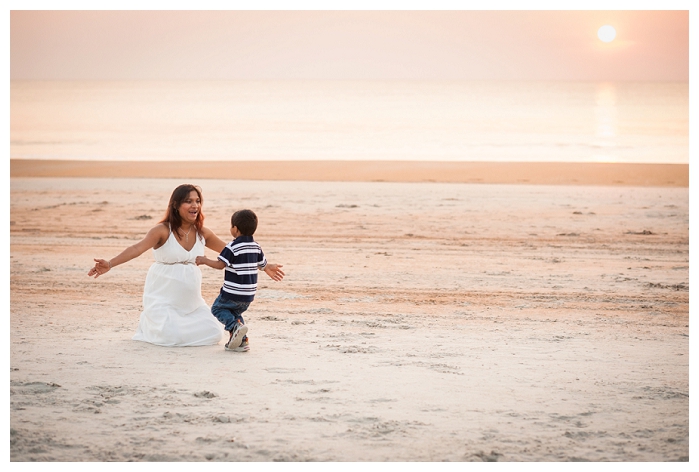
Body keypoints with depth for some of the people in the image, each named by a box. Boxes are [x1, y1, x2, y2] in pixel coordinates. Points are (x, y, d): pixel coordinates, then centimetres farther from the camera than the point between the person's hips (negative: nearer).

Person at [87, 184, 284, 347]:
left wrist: (263, 266, 11)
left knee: (213, 334, -1)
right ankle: (151, 322, 15)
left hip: (190, 299, 5)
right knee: (171, 337, -20)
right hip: (163, 297, -5)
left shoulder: (202, 233, 2)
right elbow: (137, 248, -27)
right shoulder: (163, 231, -13)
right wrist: (109, 264, -43)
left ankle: (176, 324, 23)